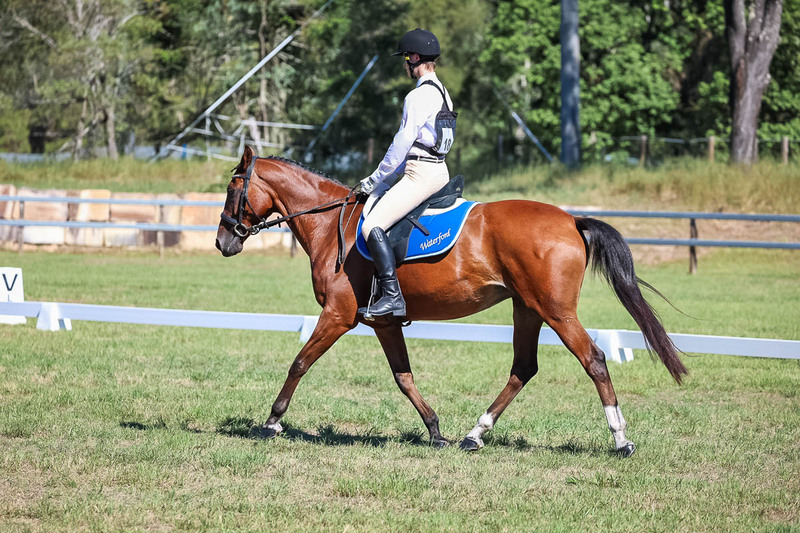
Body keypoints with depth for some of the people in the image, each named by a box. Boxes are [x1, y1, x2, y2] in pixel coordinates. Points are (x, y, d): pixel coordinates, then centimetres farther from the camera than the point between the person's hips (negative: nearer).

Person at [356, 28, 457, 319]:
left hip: (421, 174, -11)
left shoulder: (419, 96, -15)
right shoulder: (441, 93, 17)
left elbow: (402, 144, -14)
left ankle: (392, 297, -25)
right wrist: (391, 174, 20)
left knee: (372, 225, -18)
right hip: (438, 171, 11)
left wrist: (375, 179, -4)